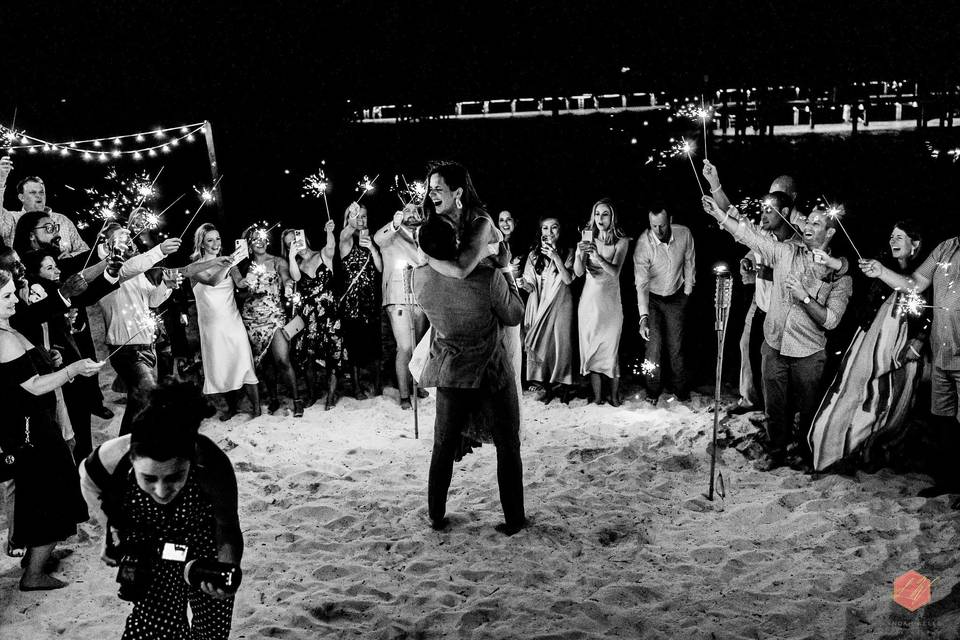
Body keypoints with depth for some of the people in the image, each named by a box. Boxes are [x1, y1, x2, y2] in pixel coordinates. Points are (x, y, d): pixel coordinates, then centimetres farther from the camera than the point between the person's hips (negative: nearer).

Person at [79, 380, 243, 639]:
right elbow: (88, 478, -9)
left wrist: (227, 569, -47)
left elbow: (227, 529, -28)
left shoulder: (213, 467, -41)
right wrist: (112, 529, -13)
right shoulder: (114, 459, -35)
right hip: (147, 550, 0)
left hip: (204, 546, 0)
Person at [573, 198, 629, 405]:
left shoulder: (621, 242, -4)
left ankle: (614, 395, 16)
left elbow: (615, 271, -18)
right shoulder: (588, 239, 0)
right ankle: (597, 396, 14)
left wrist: (597, 255, -34)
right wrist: (579, 254, -28)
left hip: (610, 301, -2)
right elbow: (579, 272, -8)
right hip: (589, 300, 2)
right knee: (590, 349, 4)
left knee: (611, 348, 2)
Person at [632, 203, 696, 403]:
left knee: (676, 346, 2)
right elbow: (641, 283, -26)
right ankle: (653, 390, 7)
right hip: (652, 298, -2)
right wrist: (643, 317, -33)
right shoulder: (643, 243, -26)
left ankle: (681, 389, 20)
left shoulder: (684, 234, -18)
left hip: (676, 298, 2)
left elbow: (689, 263, 1)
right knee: (654, 344, -10)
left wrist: (687, 292, 6)